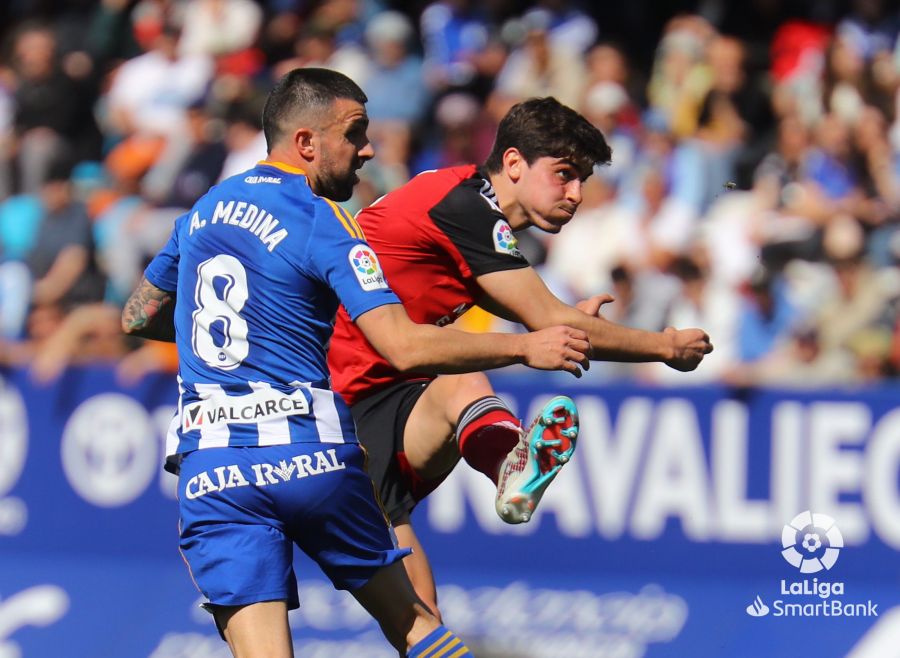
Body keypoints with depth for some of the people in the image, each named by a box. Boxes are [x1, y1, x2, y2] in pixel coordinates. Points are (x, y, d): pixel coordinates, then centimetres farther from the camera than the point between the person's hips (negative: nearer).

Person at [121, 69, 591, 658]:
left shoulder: (204, 211, 15)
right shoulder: (323, 223, -5)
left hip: (210, 469, 4)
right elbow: (405, 348, -15)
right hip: (309, 452, -4)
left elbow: (138, 317, 28)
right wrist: (525, 348, -9)